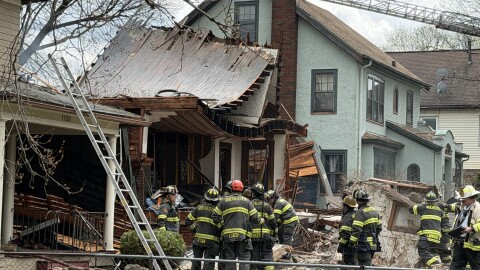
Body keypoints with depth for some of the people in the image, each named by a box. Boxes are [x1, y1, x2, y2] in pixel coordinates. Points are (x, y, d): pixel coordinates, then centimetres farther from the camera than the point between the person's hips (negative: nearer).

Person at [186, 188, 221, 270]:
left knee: (196, 262, 15)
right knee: (209, 263, -2)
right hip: (211, 241, -4)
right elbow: (221, 226, -12)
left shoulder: (199, 208, 6)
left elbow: (188, 220, 7)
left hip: (198, 239, 4)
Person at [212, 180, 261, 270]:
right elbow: (254, 218, 2)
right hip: (243, 234, -2)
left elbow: (215, 217, 3)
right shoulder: (246, 201, 5)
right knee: (244, 259, 0)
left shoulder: (224, 201, 7)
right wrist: (261, 220, 22)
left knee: (230, 258, 7)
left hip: (228, 235, 2)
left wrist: (221, 222, 20)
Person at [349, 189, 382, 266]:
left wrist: (351, 242, -15)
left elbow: (356, 229, -21)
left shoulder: (360, 212, -15)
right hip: (373, 244, 8)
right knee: (367, 264, 17)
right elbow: (379, 227, 17)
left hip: (364, 245, -8)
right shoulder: (374, 210, 11)